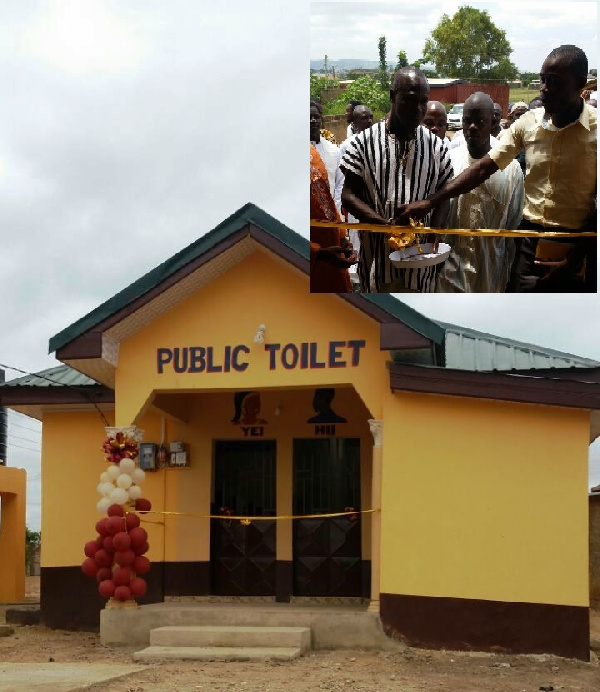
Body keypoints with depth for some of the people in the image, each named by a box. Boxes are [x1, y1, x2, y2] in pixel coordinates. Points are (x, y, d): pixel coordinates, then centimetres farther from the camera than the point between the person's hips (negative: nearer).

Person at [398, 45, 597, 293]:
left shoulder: (595, 129, -11)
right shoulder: (528, 123, 0)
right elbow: (484, 167, 0)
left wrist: (574, 261, -10)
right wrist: (430, 201, -9)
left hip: (578, 247, -3)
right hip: (531, 240, 3)